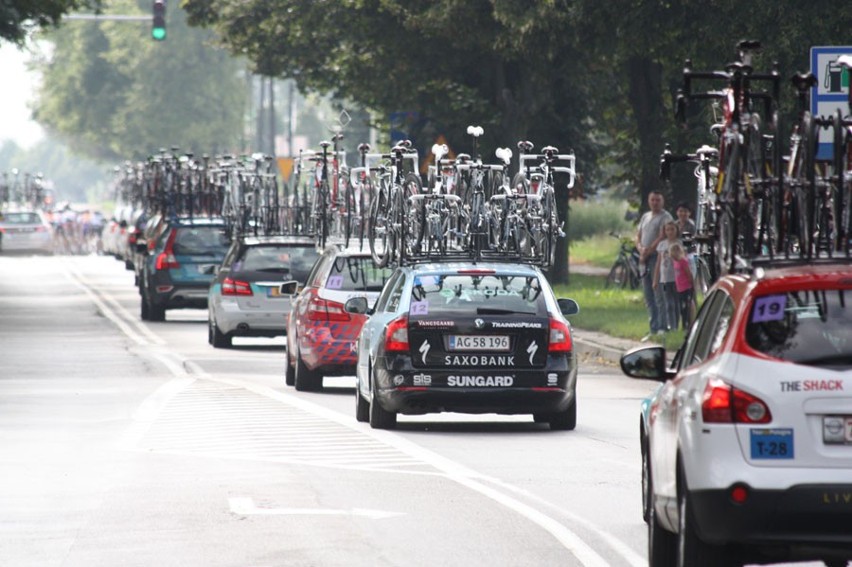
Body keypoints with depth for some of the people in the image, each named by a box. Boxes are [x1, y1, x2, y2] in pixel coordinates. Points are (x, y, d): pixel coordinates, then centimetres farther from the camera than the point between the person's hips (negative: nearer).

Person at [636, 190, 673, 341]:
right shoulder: (645, 217, 20)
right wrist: (641, 249, -4)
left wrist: (648, 251, -13)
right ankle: (653, 330, 13)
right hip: (645, 260, 8)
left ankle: (662, 328, -10)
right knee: (648, 297, 9)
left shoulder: (665, 217, -4)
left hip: (658, 257, -8)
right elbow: (638, 236, 17)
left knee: (659, 296, -10)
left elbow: (662, 238, -13)